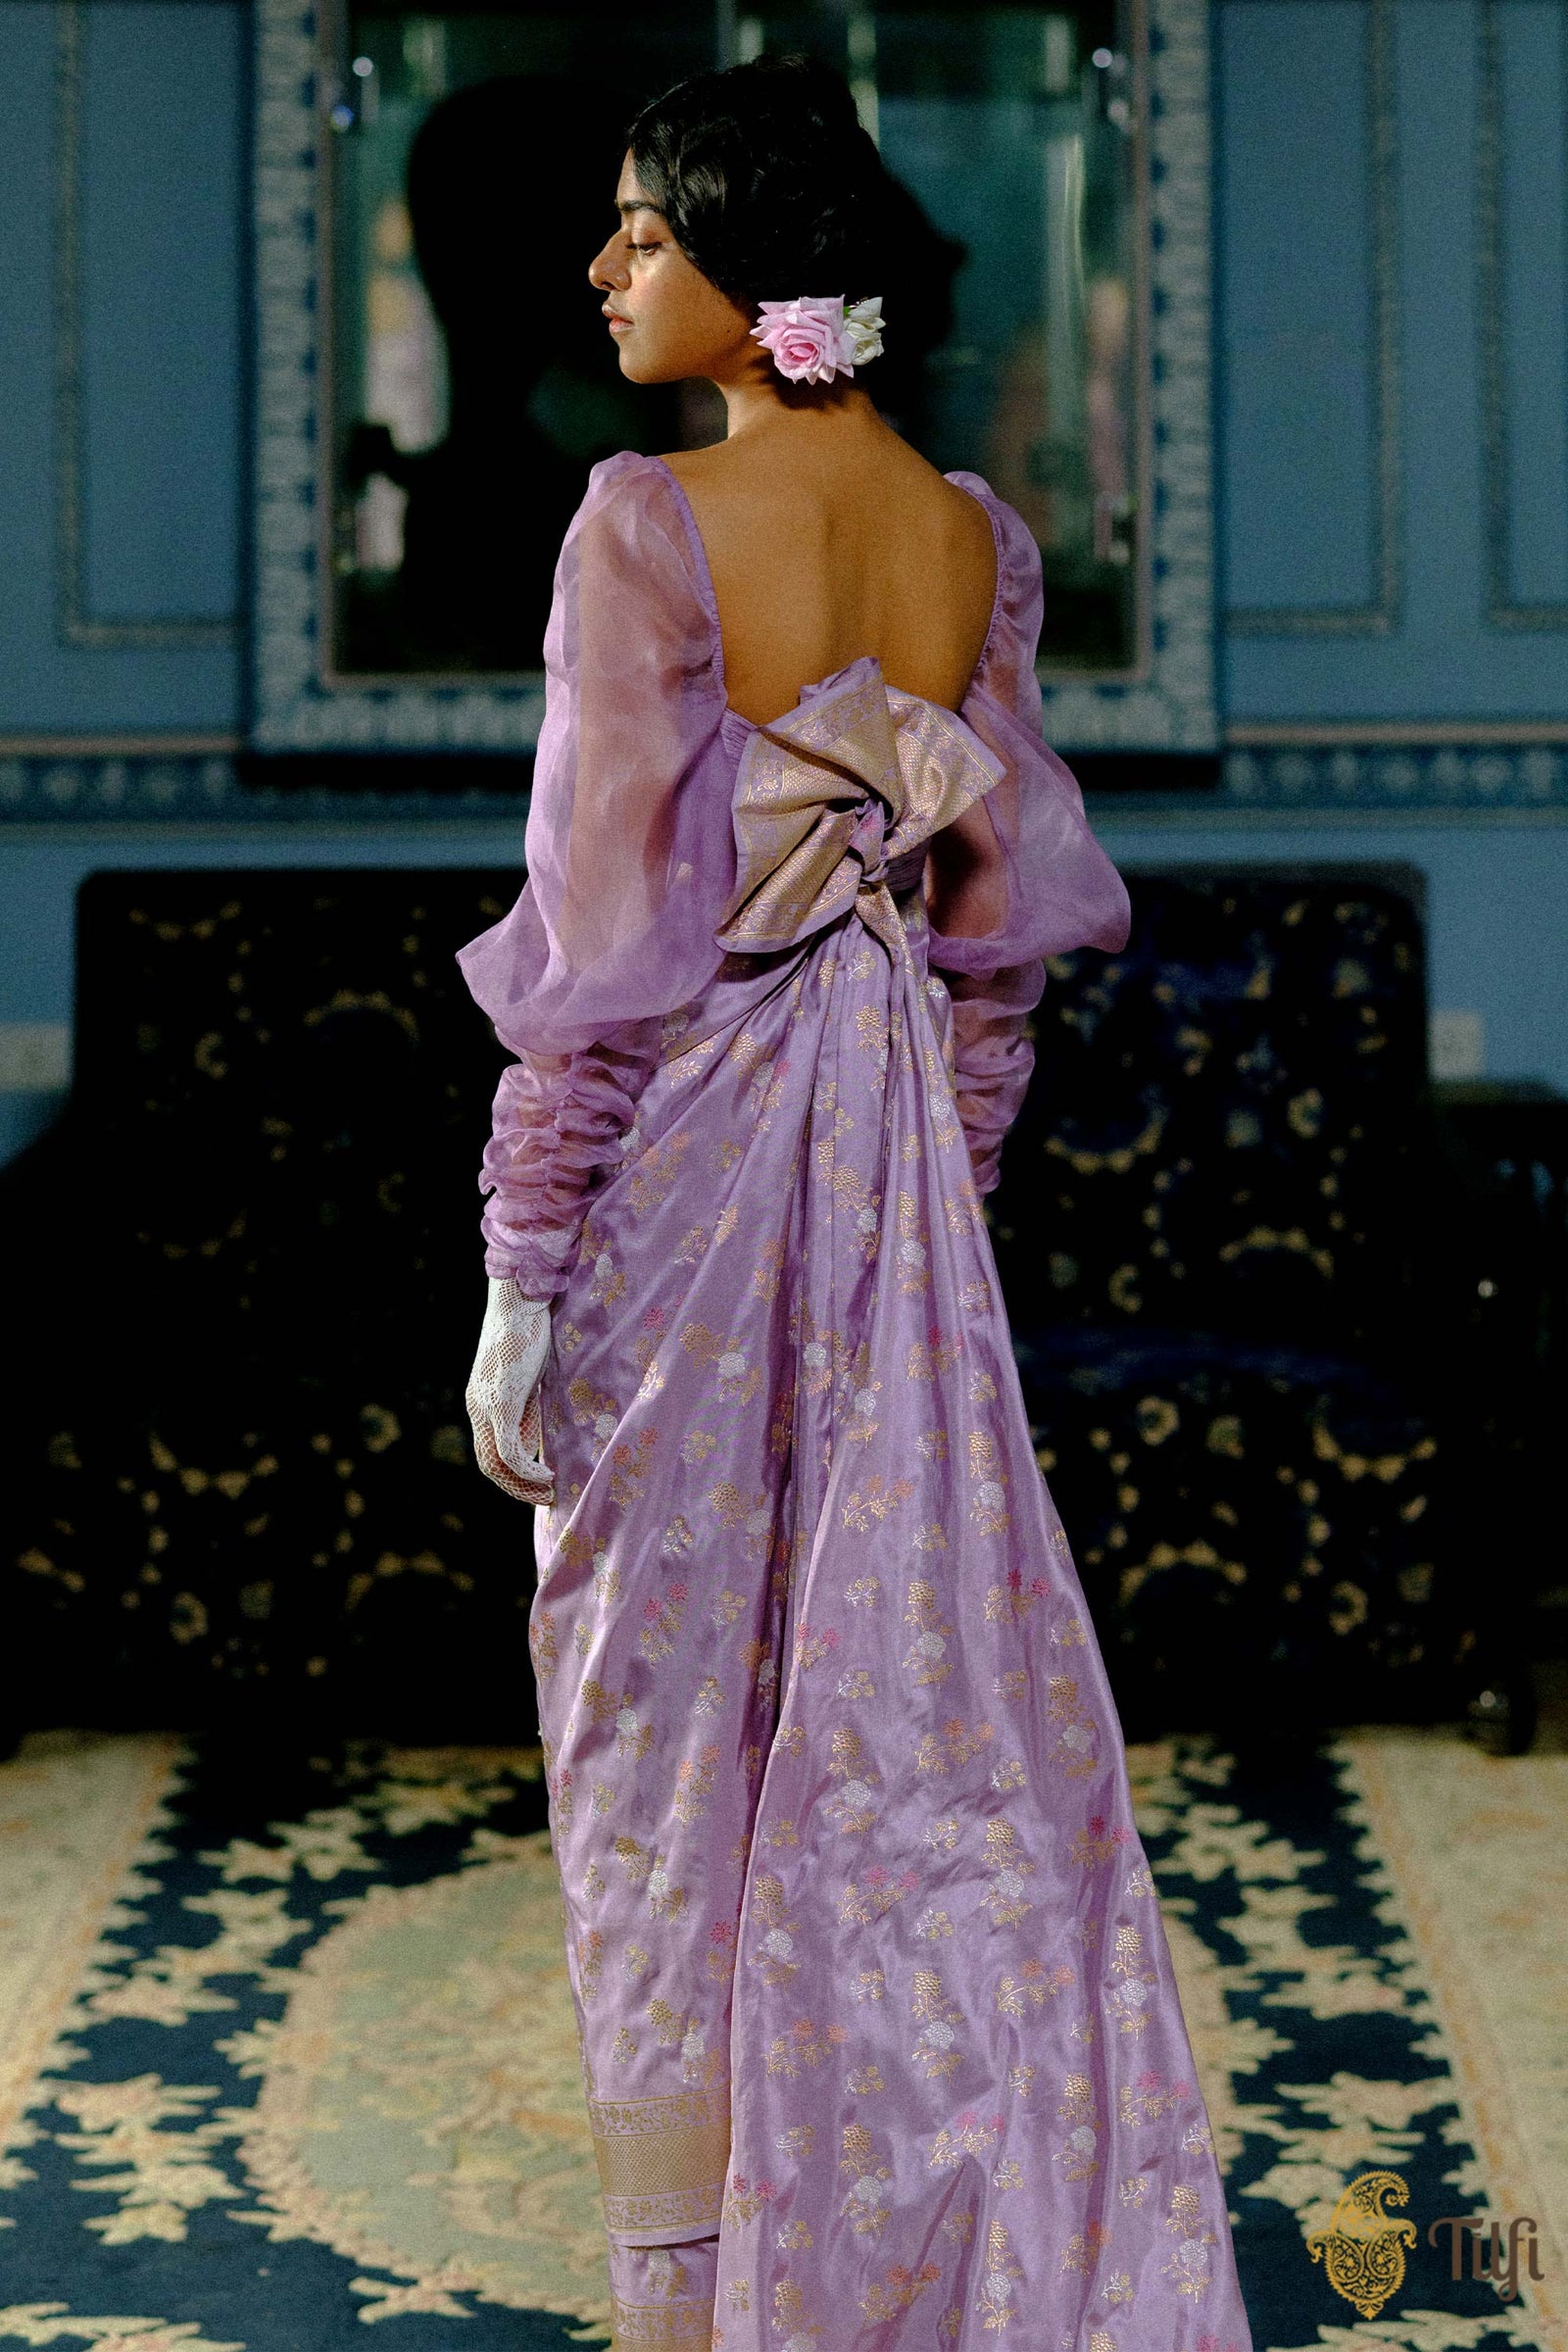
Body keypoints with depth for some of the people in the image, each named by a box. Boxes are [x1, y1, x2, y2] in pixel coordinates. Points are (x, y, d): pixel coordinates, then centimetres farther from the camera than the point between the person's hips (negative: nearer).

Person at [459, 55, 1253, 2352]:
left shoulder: (650, 525, -15)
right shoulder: (980, 534, 3)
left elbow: (605, 927, -16)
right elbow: (1002, 922, 7)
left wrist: (522, 1272, -11)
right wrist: (941, 1191, 17)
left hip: (678, 1162, -5)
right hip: (896, 1161, 5)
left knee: (663, 1733, 5)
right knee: (911, 1698, 14)